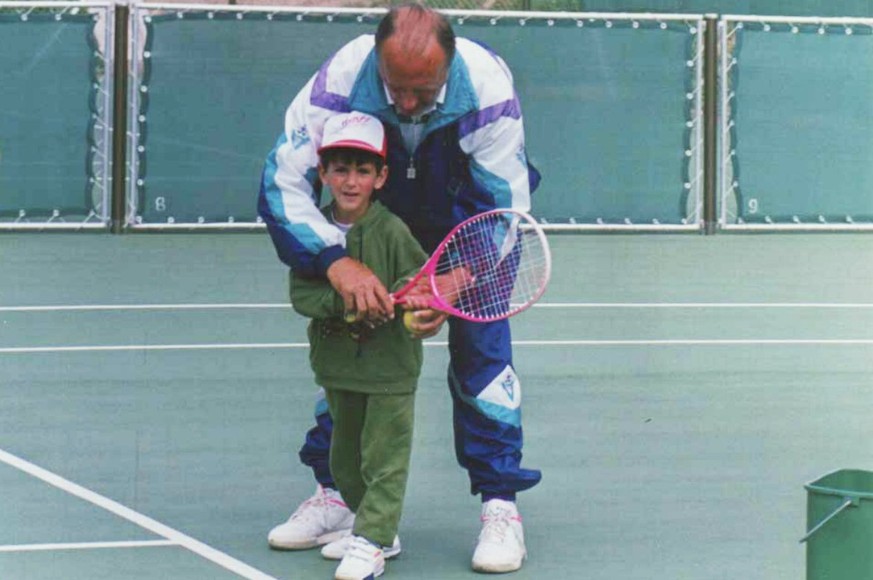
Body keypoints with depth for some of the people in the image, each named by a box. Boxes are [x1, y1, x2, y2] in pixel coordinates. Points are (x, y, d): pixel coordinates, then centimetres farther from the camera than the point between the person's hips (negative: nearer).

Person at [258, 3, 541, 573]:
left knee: (481, 349, -14)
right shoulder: (339, 82, -34)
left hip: (469, 218, -2)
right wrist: (338, 263, -46)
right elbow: (283, 182, -31)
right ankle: (335, 494, 11)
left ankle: (501, 505, -7)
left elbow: (504, 211, -28)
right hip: (375, 225, 2)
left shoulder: (488, 89, -36)